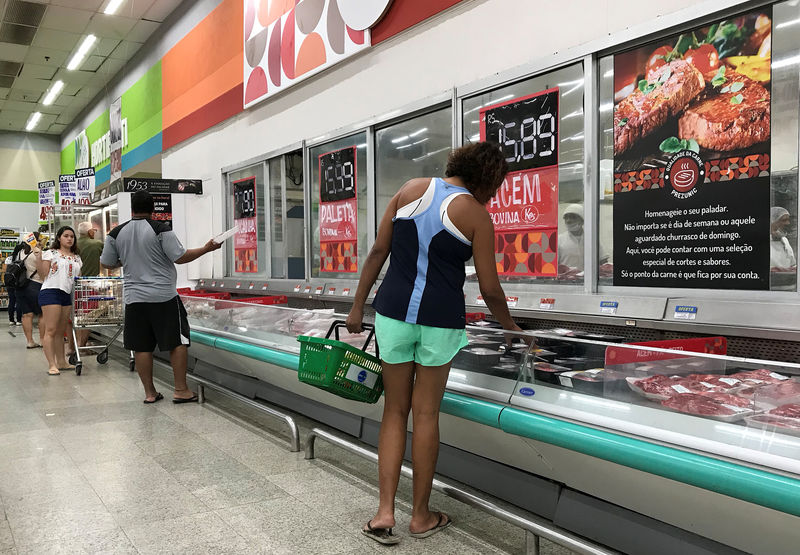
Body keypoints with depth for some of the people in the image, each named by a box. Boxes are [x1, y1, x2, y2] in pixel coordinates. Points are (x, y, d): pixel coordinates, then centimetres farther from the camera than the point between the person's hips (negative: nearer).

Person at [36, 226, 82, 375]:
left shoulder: (77, 258, 19)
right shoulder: (50, 253, 3)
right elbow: (43, 274, -4)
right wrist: (38, 257, -13)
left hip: (68, 294, 6)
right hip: (51, 292, -6)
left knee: (61, 331, 11)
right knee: (51, 330, -8)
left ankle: (61, 362, 17)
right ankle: (52, 365, -10)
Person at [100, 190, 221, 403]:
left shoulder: (116, 233, 5)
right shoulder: (161, 229, -8)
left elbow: (106, 264, 13)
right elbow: (181, 257, -9)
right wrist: (206, 248, 2)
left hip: (134, 298, 4)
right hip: (164, 297, -4)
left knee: (142, 346, 8)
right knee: (178, 342, 4)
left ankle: (149, 393, 13)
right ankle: (181, 390, 4)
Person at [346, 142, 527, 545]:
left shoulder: (412, 189, 7)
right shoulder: (476, 215, -3)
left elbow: (378, 251, 4)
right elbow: (489, 289, -1)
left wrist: (358, 307, 9)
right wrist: (511, 327, 17)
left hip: (394, 310, 3)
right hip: (440, 318, -2)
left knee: (395, 411, 13)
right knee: (426, 413, 9)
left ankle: (385, 511, 11)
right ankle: (421, 516, 22)